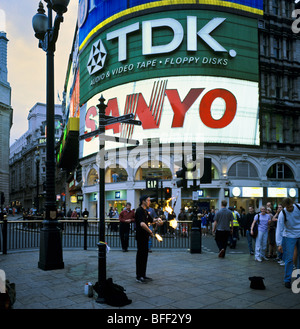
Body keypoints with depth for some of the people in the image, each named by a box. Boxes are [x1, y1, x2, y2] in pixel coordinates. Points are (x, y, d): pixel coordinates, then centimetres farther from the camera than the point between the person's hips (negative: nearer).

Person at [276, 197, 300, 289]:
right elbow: (279, 229, -19)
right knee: (289, 259, -6)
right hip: (289, 236, -3)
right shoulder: (282, 214, -19)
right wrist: (279, 244, -24)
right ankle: (287, 280, 5)